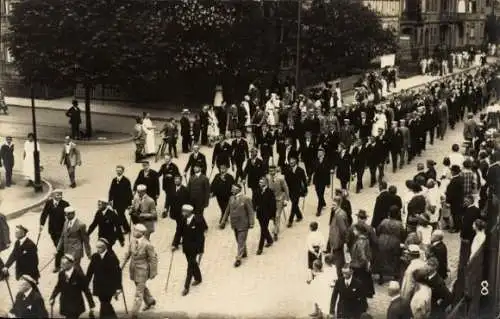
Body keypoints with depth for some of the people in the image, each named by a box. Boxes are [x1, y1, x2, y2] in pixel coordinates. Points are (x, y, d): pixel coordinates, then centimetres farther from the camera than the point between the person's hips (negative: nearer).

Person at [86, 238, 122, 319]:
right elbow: (90, 272, 6)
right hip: (99, 286, 5)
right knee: (106, 305, 17)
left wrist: (118, 287, -12)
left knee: (104, 306, -7)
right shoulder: (94, 257, 1)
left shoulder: (112, 257, -13)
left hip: (109, 287, -5)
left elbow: (117, 272, -11)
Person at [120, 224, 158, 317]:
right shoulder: (133, 241, -7)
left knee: (139, 291, 0)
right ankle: (150, 301, 50)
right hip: (133, 267, 7)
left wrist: (153, 272, -9)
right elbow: (128, 254, 5)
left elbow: (153, 258, -14)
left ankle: (134, 313, 9)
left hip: (142, 269, -7)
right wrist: (122, 265, 2)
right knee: (142, 287, 25)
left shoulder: (147, 244, -23)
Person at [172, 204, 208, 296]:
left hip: (194, 247, -6)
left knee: (191, 265, -4)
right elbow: (179, 232, 0)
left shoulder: (198, 220, -19)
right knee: (192, 263, 20)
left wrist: (200, 249, -17)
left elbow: (200, 235, -17)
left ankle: (186, 287, 1)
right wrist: (175, 244, -6)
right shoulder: (183, 220, -3)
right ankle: (198, 278, 43)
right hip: (186, 246, 6)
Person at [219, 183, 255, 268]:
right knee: (239, 241, 18)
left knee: (241, 241, -3)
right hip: (235, 224, 6)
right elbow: (227, 211, 11)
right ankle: (244, 253, 37)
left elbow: (250, 212, -12)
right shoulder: (231, 198, 4)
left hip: (243, 224, -6)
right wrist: (223, 222, 11)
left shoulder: (246, 199, -14)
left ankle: (239, 258, 1)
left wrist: (251, 223, -17)